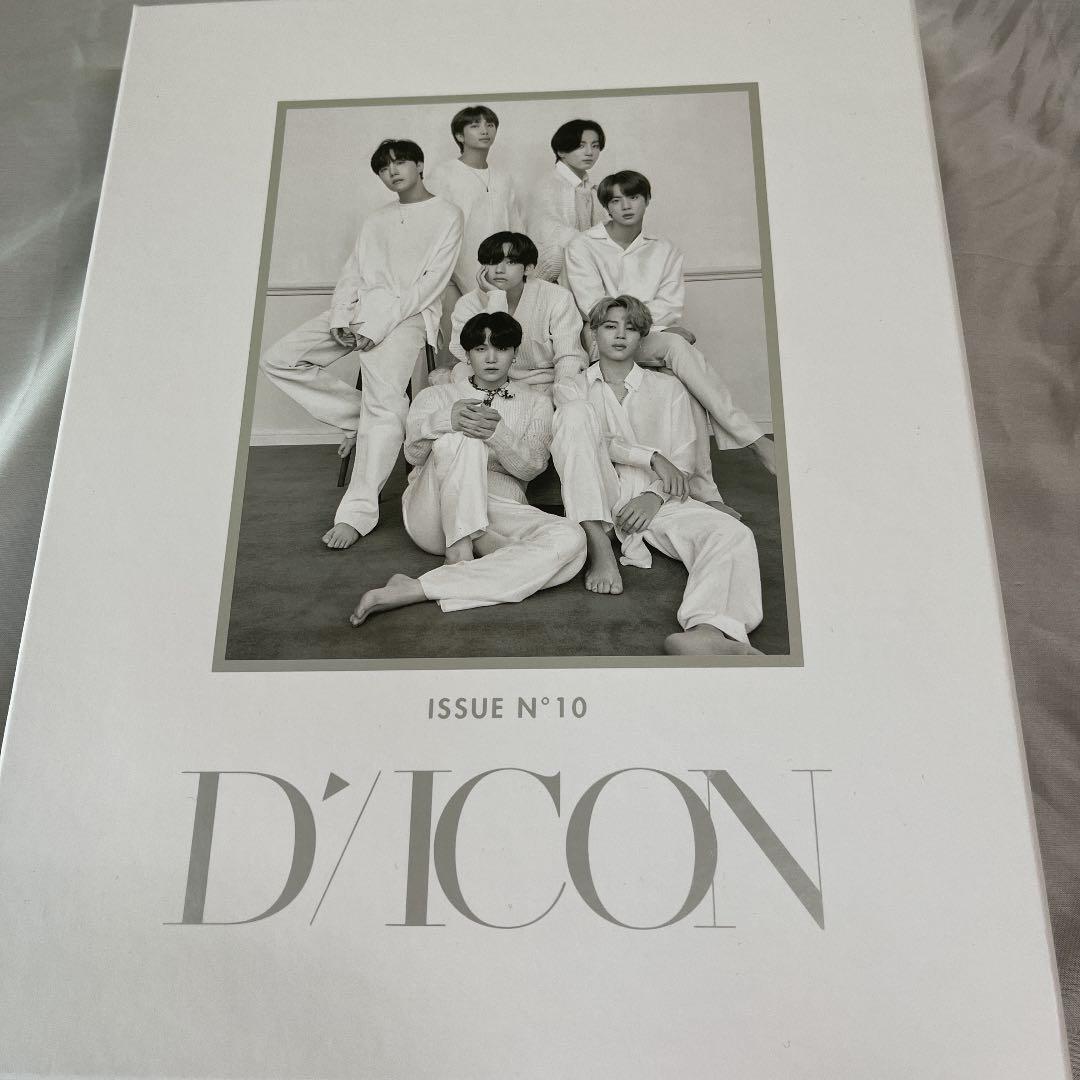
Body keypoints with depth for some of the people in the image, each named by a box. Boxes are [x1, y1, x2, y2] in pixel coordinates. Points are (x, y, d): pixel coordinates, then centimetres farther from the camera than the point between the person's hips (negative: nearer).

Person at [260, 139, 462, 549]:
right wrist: (340, 319, -4)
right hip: (359, 310, 7)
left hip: (407, 314, -7)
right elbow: (352, 273, 17)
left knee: (384, 402, -28)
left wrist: (378, 325, -15)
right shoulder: (377, 219, 25)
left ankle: (358, 512, -32)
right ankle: (359, 418, 0)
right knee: (277, 360, -5)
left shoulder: (446, 214, 5)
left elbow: (431, 282, -6)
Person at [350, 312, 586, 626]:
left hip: (501, 512, 2)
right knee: (461, 438, -30)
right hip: (432, 514, -1)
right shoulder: (436, 396, 20)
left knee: (570, 539, -33)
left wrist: (497, 433, -20)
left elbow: (531, 466, 1)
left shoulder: (536, 403, 20)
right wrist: (445, 420, -21)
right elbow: (414, 455, 1)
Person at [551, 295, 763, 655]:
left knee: (733, 535, -29)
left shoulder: (668, 388, 20)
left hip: (656, 499, 1)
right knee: (575, 411, -24)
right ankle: (599, 548, -34)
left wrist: (655, 496, -12)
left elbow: (682, 461, 10)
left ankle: (708, 632, -63)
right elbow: (580, 441, -2)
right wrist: (652, 457, -11)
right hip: (597, 501, -1)